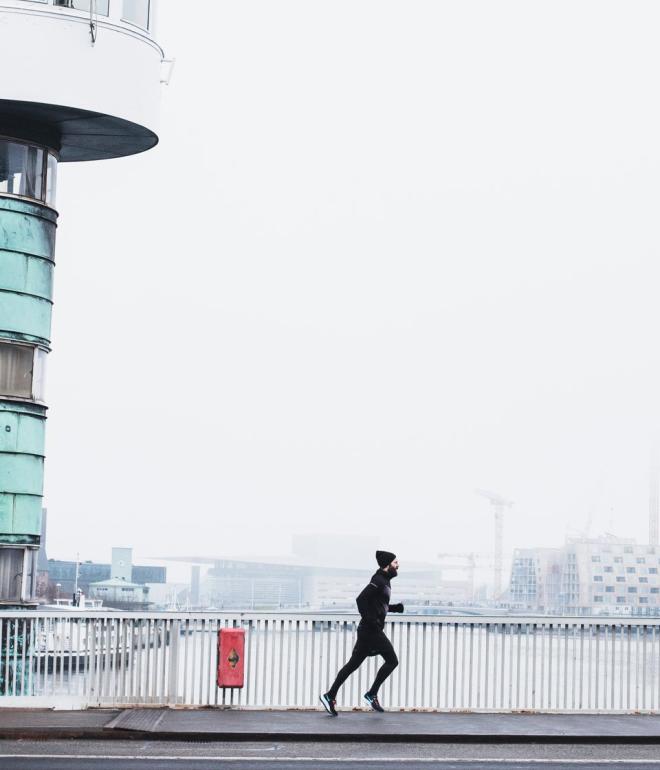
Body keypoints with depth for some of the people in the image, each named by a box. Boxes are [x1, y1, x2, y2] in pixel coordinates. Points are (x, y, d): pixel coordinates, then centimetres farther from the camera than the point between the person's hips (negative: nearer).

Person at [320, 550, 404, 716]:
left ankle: (330, 696, 9)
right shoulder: (378, 581, -13)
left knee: (354, 664, 9)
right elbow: (361, 599, -23)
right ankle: (372, 694, -2)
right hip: (371, 629, -10)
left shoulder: (383, 581, 18)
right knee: (392, 660, -5)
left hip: (370, 630, 10)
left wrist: (395, 608, 17)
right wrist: (370, 620, -24)